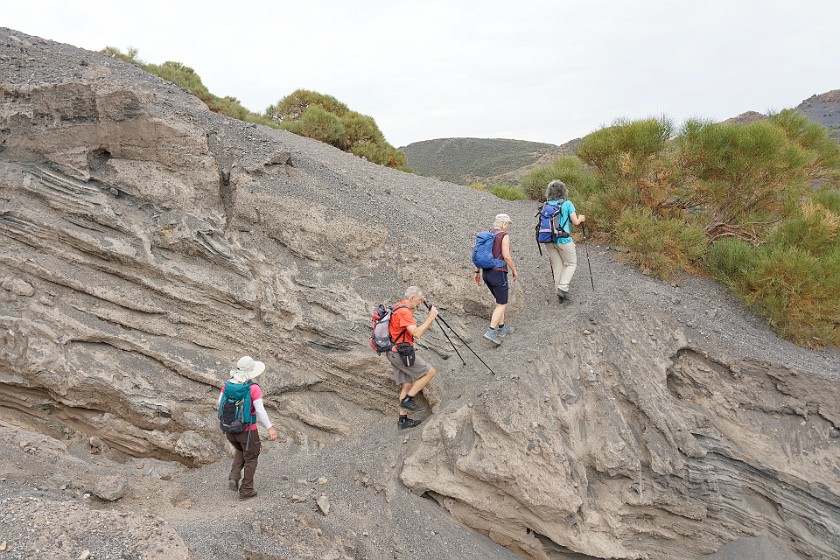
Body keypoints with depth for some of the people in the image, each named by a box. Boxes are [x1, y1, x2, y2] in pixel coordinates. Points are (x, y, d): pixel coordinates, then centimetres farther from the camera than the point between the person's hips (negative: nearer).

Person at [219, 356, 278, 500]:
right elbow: (260, 410, -26)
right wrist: (270, 428, -23)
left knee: (240, 451, 32)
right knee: (251, 457, 17)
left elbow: (221, 402, 4)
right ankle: (246, 490, 24)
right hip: (247, 430, -5)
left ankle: (233, 477, 14)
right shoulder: (254, 388, -22)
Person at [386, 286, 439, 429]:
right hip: (401, 353, -10)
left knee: (407, 385, 12)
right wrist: (431, 317, -19)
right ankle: (407, 400, -4)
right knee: (430, 372, -6)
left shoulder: (399, 307, 13)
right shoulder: (404, 312, -19)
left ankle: (403, 419, 14)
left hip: (394, 353, 10)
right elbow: (417, 333, -26)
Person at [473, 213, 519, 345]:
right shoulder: (504, 236, -12)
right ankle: (491, 332, -10)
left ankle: (501, 328, 27)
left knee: (501, 301, 22)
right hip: (498, 273, -8)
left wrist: (477, 272, 15)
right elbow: (506, 256, -19)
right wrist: (514, 270, -5)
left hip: (486, 273, 8)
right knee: (502, 305, 1)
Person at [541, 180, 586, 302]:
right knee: (571, 264, 11)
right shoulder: (567, 204, -5)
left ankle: (559, 293, 16)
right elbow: (575, 222, -7)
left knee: (557, 266, 13)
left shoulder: (545, 205, 6)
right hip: (563, 239, -4)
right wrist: (580, 218, 14)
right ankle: (562, 287, -4)